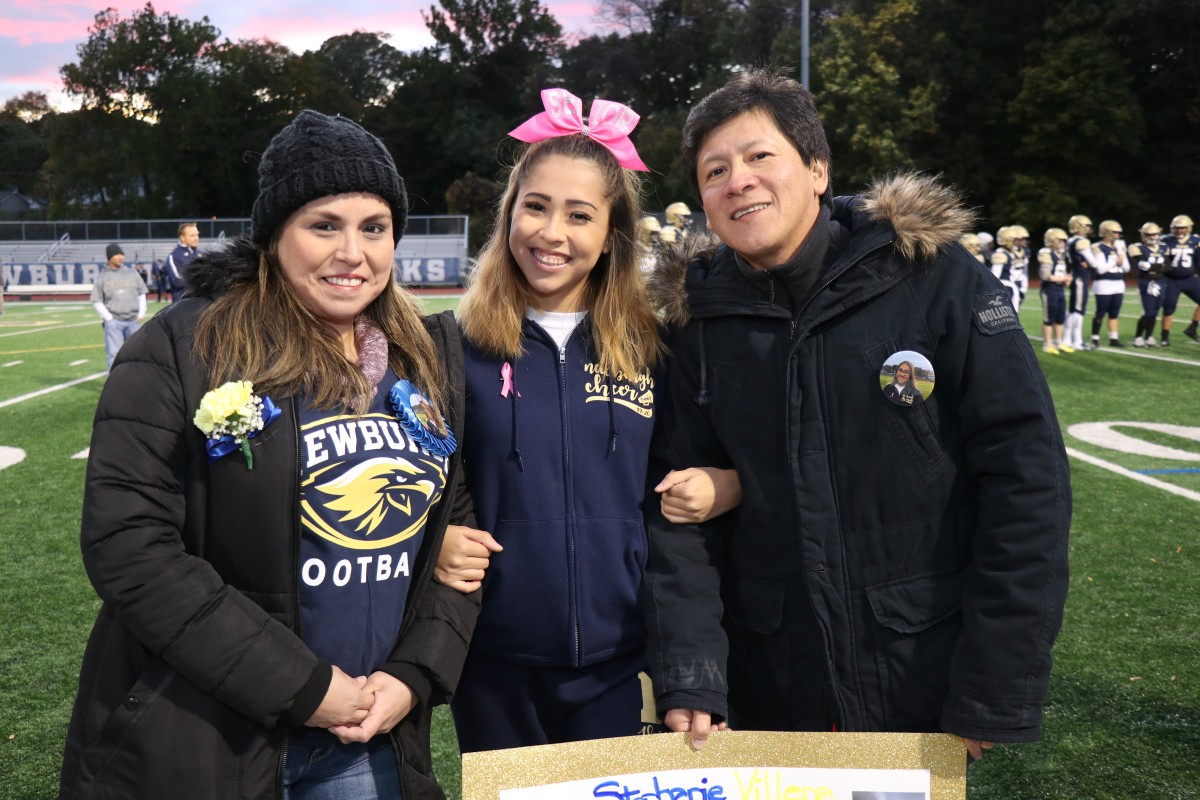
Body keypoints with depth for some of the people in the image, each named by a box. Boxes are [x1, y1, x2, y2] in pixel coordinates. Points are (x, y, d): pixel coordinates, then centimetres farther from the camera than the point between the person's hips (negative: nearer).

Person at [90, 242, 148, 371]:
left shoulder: (132, 273, 11)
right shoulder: (102, 277, 4)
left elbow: (142, 294, 16)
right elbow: (96, 301, 4)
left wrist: (141, 314, 4)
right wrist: (108, 318, -6)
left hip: (134, 321, 2)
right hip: (113, 322, -2)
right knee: (114, 355, -4)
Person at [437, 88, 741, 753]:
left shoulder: (652, 350, 2)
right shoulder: (459, 348, -3)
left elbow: (686, 474, 13)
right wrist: (439, 541, -14)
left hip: (623, 669, 1)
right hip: (496, 671, 0)